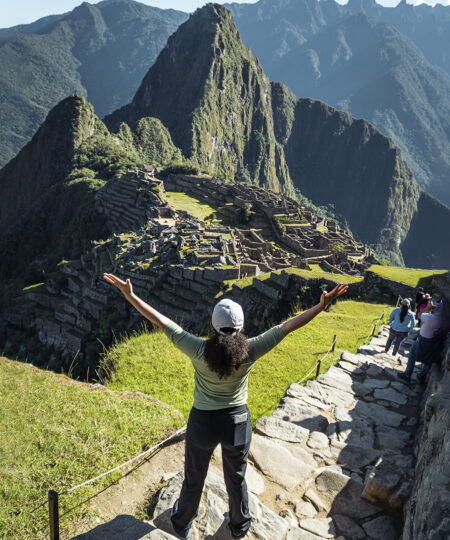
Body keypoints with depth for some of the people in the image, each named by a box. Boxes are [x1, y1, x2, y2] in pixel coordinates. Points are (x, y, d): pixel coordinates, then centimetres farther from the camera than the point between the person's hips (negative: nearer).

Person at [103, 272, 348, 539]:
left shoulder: (200, 350, -27)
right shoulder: (250, 351, -24)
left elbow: (161, 321, -25)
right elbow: (288, 325, -21)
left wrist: (130, 295, -21)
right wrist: (321, 306, -16)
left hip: (203, 422, -1)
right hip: (238, 421, 1)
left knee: (194, 478, 25)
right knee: (236, 478, 27)